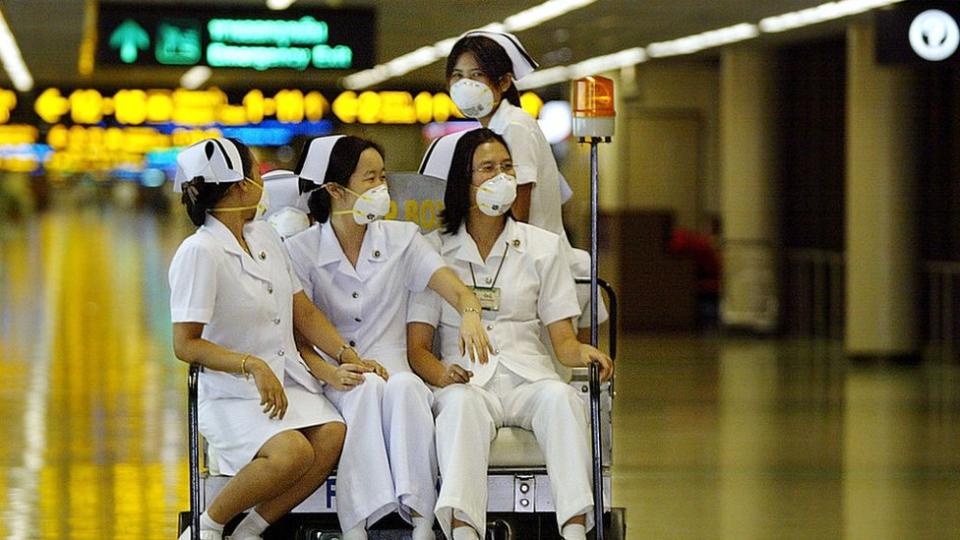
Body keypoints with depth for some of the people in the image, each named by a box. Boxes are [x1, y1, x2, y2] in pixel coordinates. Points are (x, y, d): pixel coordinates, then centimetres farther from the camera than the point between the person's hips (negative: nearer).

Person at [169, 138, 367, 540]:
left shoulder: (264, 236, 14)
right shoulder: (199, 253, -11)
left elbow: (304, 312, 19)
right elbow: (186, 345, -13)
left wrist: (350, 358, 6)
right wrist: (252, 366, -23)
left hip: (288, 381, 7)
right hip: (232, 396, -7)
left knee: (333, 435, -24)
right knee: (292, 453, -33)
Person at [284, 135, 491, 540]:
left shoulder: (401, 240, 10)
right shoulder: (300, 252, 4)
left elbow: (458, 291, -3)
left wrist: (470, 316, -28)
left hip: (394, 372, 1)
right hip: (333, 385, -1)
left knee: (403, 386, -34)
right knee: (366, 391, -35)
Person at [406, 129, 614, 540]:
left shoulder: (542, 247, 15)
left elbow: (562, 340, 9)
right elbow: (417, 347, 5)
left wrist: (582, 352, -16)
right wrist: (442, 374, -18)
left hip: (527, 378, 2)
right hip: (466, 381, -2)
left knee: (560, 397, -33)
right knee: (462, 404, -37)